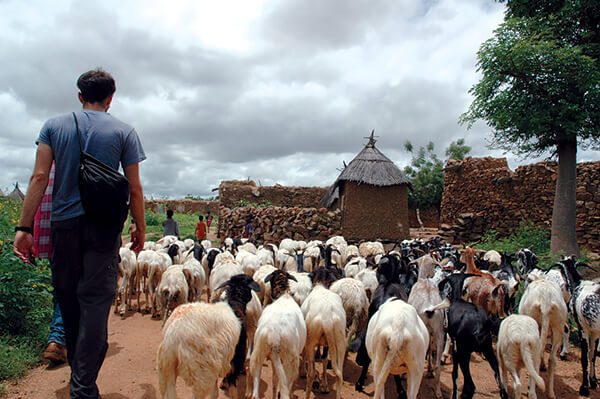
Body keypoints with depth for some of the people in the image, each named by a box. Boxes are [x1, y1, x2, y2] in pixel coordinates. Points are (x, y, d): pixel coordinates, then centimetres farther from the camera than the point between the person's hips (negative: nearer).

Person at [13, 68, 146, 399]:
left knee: (67, 297, 15)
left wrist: (24, 227, 0)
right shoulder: (124, 132, 2)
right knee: (96, 301, -2)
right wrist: (140, 227, 8)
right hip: (104, 225, -2)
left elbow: (39, 178, -1)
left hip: (63, 223, 3)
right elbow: (134, 189, -2)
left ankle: (76, 366, 31)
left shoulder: (54, 126, 7)